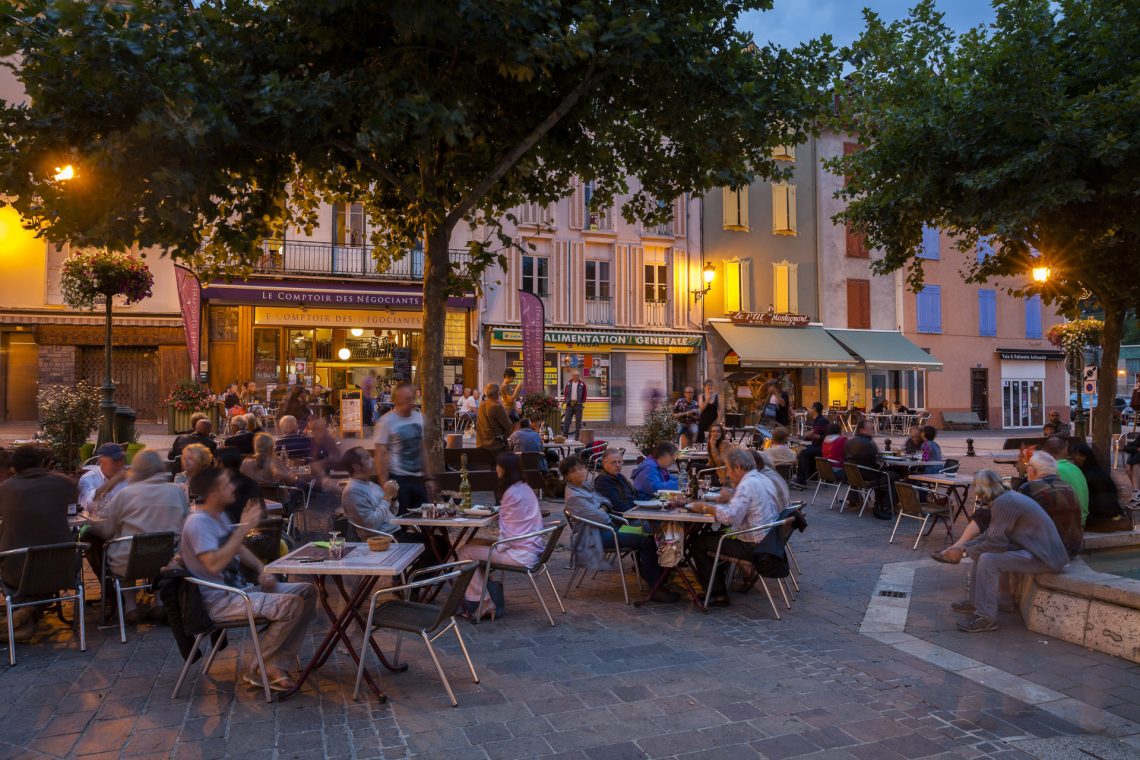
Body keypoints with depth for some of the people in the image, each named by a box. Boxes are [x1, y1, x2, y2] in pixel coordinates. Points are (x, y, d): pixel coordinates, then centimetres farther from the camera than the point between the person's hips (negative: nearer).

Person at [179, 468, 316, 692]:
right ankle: (258, 669, -6)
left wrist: (261, 569, 6)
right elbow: (214, 564, -31)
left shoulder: (219, 515, 12)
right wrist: (243, 528, -25)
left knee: (307, 592, 0)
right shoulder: (198, 522, -18)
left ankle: (277, 666, -5)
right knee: (291, 604, -27)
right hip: (220, 601, -10)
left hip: (239, 588, 10)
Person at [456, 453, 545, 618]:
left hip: (521, 555, -10)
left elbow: (508, 532, -16)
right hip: (531, 549, 10)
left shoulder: (513, 493, -17)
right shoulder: (525, 488, 11)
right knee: (474, 545, 17)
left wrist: (498, 546, -3)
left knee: (465, 552, -3)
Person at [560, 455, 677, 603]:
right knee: (646, 542, -17)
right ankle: (657, 589, -13)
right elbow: (601, 518, -22)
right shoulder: (574, 496, -20)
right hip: (595, 536, -10)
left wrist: (603, 506, -3)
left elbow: (604, 499, 19)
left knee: (647, 534, 1)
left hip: (605, 526, 10)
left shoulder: (583, 486, 10)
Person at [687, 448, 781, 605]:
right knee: (712, 535, 24)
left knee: (697, 543, -3)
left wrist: (705, 507, -17)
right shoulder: (763, 480, 10)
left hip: (754, 547, -10)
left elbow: (729, 516, -30)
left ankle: (717, 594, 1)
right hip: (768, 541, 10)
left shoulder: (747, 485, -20)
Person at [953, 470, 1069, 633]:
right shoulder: (1009, 496, 10)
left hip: (1045, 558, -11)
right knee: (982, 551, 13)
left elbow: (996, 542, -21)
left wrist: (969, 551, -6)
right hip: (1039, 550, 11)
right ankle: (975, 602, 21)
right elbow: (991, 534, 15)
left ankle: (987, 618, -13)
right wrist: (965, 546, 10)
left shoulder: (1003, 502, -21)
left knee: (988, 560, -23)